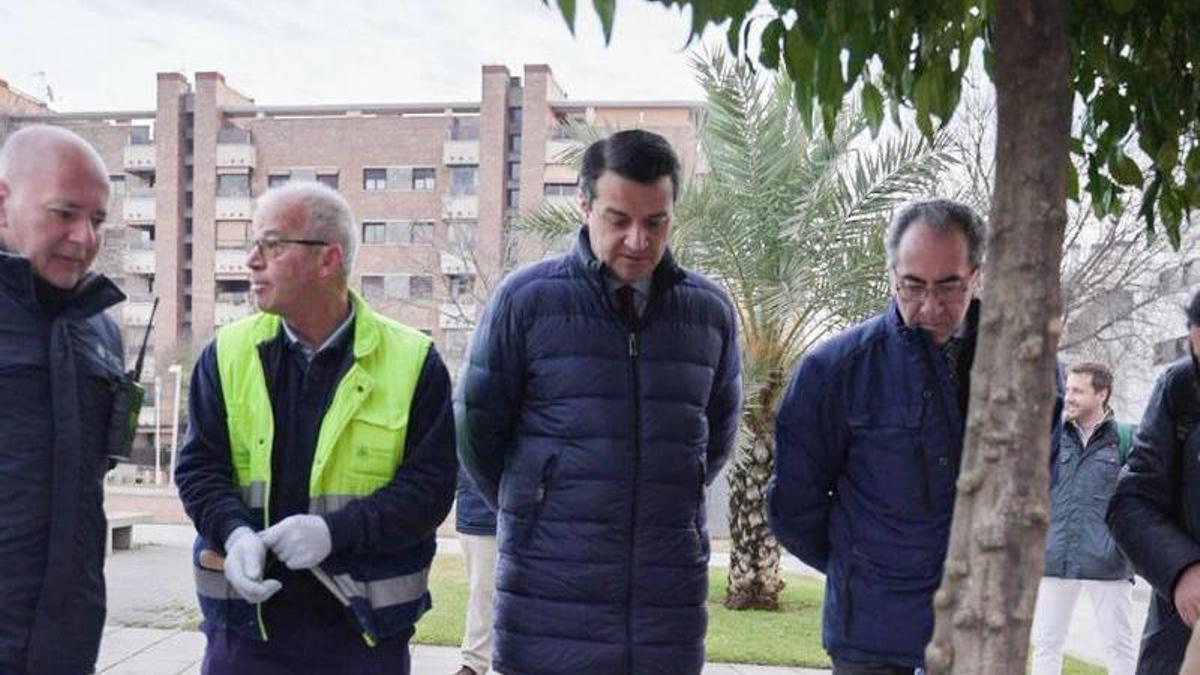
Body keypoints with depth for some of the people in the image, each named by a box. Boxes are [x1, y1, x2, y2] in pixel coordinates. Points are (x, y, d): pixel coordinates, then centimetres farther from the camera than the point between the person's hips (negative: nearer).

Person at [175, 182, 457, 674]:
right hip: (247, 617, 2)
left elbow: (430, 484, -7)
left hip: (367, 626, -1)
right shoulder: (227, 354, 4)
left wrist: (335, 531, -20)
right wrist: (234, 533, -16)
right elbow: (199, 466, 4)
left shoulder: (412, 362, -5)